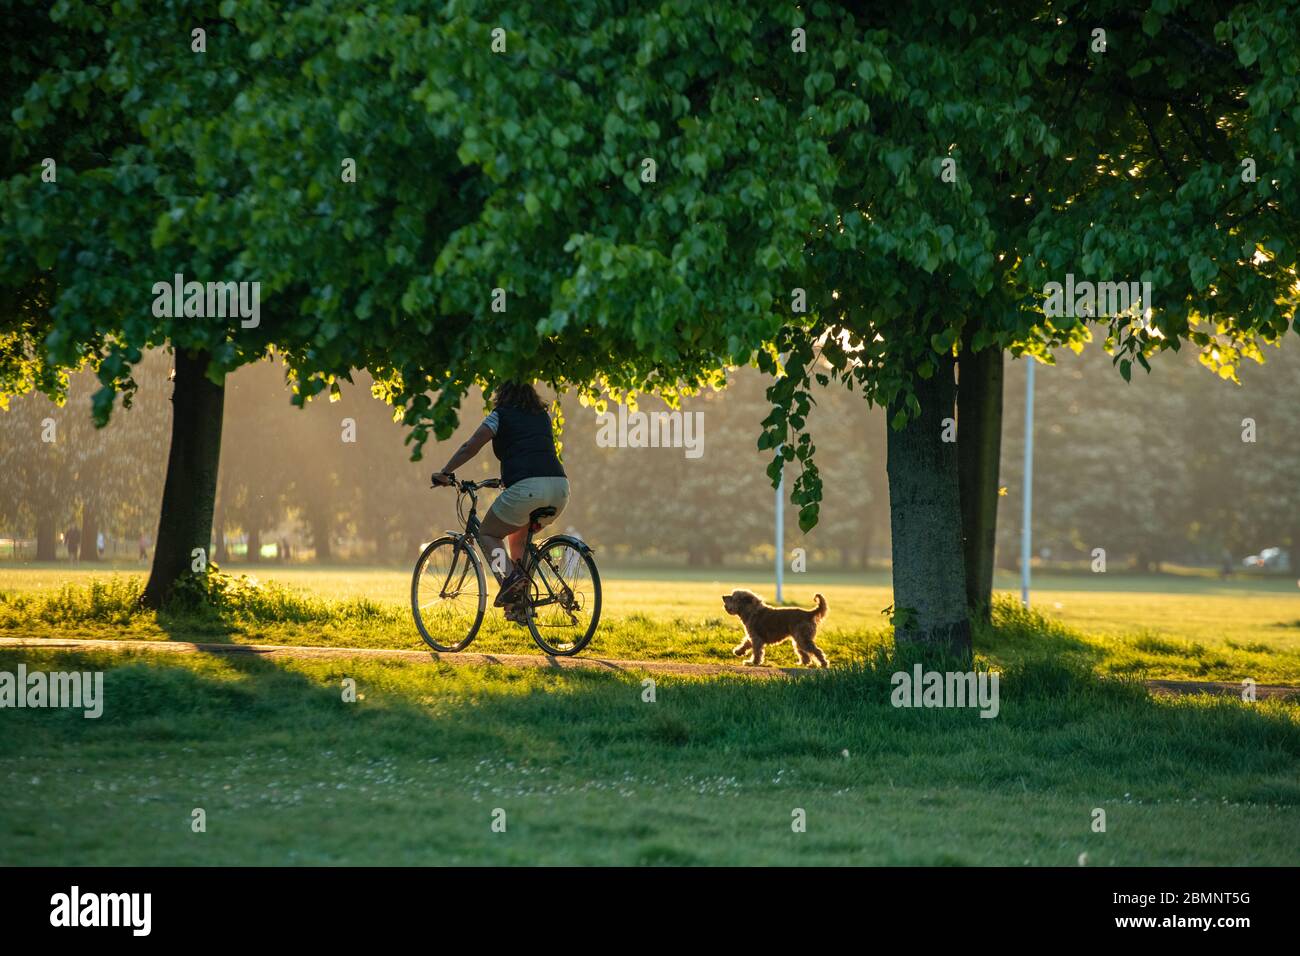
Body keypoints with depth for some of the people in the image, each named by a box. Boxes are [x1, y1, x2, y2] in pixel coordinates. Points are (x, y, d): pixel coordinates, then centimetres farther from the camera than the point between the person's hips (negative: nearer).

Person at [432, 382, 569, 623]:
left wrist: (444, 473, 9)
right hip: (560, 487, 6)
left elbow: (470, 447, 0)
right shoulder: (543, 417, 27)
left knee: (488, 534, 13)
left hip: (526, 488, -6)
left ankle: (510, 576, -15)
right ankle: (521, 605, 17)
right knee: (518, 537, 27)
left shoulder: (501, 416, 11)